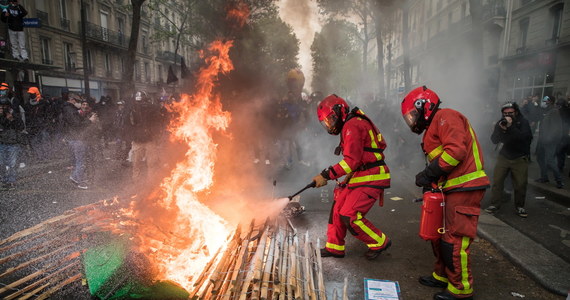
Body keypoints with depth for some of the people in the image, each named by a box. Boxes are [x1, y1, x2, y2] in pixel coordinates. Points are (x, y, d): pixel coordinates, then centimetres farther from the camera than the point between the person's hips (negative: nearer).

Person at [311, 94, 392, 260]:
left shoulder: (352, 126, -16)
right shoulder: (351, 125, 17)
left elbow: (351, 160, -23)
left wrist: (326, 175, -21)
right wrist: (349, 177, 16)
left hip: (371, 178, -10)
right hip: (360, 177, 10)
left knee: (349, 215, -12)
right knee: (338, 208, 10)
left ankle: (379, 243, 9)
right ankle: (334, 247, 23)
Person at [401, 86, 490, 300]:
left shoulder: (444, 117, -10)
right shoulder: (433, 128, 21)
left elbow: (456, 150, -23)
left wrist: (428, 174, -19)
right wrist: (431, 182, 5)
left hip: (464, 189, -10)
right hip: (451, 189, 10)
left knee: (454, 239, -5)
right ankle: (442, 276, 31)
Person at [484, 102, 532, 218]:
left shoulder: (523, 122, -9)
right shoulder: (501, 122, -2)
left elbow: (523, 137, -25)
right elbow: (494, 140, -9)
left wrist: (511, 126, -33)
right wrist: (500, 129, -25)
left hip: (520, 158, -2)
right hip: (504, 156, 2)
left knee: (520, 184, 0)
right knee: (497, 181, -5)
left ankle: (520, 207, 16)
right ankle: (494, 205, 4)